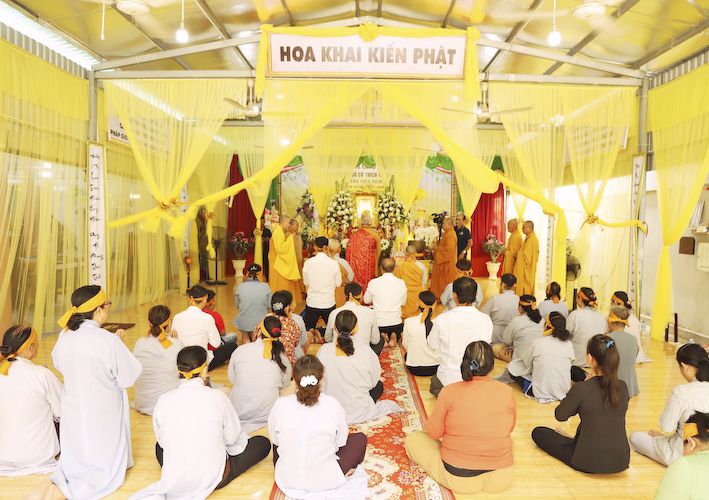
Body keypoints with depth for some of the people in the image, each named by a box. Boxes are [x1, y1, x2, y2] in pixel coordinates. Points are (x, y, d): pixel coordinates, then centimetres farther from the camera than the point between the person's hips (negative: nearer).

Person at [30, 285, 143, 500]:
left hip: (73, 415, 6)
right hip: (102, 416, -5)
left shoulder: (64, 336, -7)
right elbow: (128, 378, -15)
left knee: (75, 462, 25)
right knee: (106, 470, 12)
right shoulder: (109, 341, -25)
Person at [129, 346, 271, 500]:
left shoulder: (164, 400, -8)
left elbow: (163, 441, 4)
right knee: (263, 443, 12)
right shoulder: (217, 397, -15)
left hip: (173, 480, 4)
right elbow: (232, 437, -5)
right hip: (213, 478, -4)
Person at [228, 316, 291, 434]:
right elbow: (284, 384, 7)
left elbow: (231, 378, 6)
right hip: (267, 414, 0)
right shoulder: (282, 357, -9)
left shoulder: (240, 350, -8)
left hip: (238, 412, 1)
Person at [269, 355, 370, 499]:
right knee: (360, 439, 16)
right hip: (325, 481, -2)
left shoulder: (280, 405, -16)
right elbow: (341, 441, -5)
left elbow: (274, 438, 1)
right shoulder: (332, 405, -19)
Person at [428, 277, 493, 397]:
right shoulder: (486, 320, -14)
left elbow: (433, 345, -3)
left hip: (449, 379, -3)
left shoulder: (442, 319, -19)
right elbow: (487, 343, 3)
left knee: (434, 382, 31)